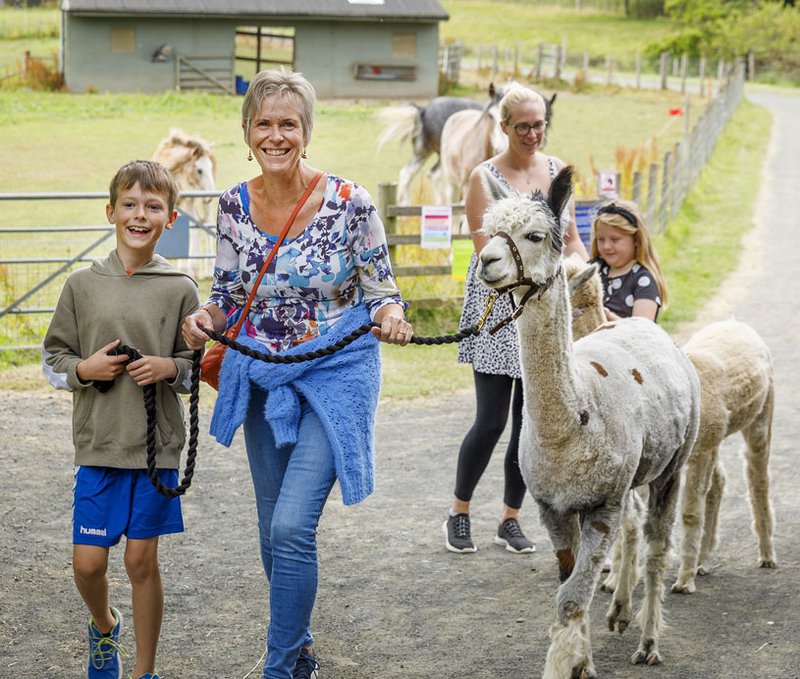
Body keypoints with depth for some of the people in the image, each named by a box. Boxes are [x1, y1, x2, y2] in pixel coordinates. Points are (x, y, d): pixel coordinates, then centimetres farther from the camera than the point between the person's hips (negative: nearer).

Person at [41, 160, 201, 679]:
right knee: (88, 563, 2)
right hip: (98, 446, 1)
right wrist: (83, 369, -10)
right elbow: (53, 359, 9)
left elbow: (203, 364, 6)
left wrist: (170, 368, -13)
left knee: (142, 559, 5)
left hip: (158, 446, -1)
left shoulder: (180, 289, -1)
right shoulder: (83, 285, 2)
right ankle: (104, 626, 34)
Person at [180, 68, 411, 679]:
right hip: (263, 379, 5)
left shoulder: (349, 202, -12)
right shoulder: (234, 207, -1)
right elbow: (229, 296, 9)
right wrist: (206, 319, -13)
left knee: (292, 526, -15)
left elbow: (382, 291, -4)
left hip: (335, 376, -5)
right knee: (275, 531, 14)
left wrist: (390, 317, -26)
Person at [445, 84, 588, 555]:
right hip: (497, 308, -5)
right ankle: (459, 513, 12)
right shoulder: (484, 177, -6)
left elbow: (572, 239, 14)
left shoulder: (556, 170, 10)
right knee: (492, 421, -6)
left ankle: (511, 518, 18)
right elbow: (487, 253, -11)